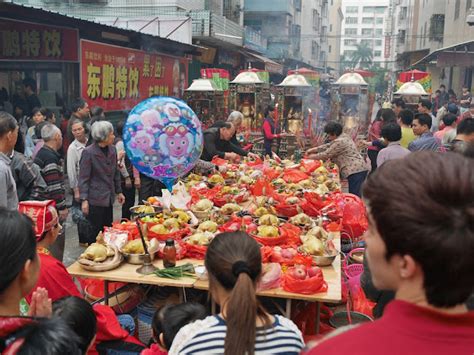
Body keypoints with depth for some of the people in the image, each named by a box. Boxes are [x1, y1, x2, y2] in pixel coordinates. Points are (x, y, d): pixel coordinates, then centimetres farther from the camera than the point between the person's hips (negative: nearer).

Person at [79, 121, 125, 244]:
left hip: (109, 197, 6)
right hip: (95, 199, -6)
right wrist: (84, 200, -16)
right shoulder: (88, 152, -13)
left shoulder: (112, 149, 6)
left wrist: (119, 192, 16)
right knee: (96, 231, 1)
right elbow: (83, 178, -11)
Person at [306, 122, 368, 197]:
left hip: (355, 170, -11)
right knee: (354, 195, 11)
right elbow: (328, 146, 23)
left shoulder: (339, 142, -14)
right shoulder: (343, 136, 18)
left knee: (355, 195, -12)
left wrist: (312, 157, 9)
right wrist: (313, 150, 22)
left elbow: (326, 155, -7)